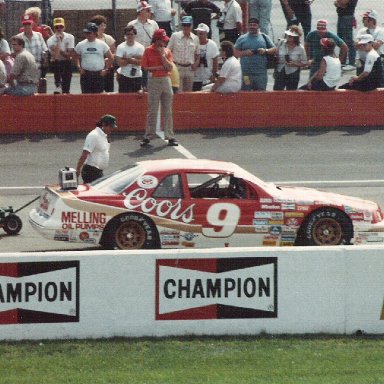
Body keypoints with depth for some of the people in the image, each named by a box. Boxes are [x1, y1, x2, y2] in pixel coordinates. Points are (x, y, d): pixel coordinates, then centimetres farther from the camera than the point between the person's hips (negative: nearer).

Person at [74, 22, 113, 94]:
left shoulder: (102, 44, 1)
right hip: (86, 74, 0)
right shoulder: (81, 45, 3)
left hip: (99, 74, 0)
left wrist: (105, 69, 2)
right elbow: (76, 57, 14)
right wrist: (79, 68, 2)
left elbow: (110, 57, 8)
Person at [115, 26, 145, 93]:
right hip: (124, 77, -1)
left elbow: (140, 62, -13)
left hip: (137, 76, 1)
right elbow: (120, 63, -13)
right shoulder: (120, 47, -3)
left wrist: (127, 58, -15)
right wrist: (134, 59, -11)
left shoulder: (140, 47, -1)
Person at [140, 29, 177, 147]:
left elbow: (170, 67, -4)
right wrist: (158, 68, -12)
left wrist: (162, 54, -11)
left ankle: (170, 136, 6)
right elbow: (144, 67, -4)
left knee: (167, 111, 4)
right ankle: (148, 136, 3)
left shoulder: (167, 51, 7)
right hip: (153, 81, -3)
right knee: (152, 110, -1)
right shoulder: (148, 51, -1)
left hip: (166, 81, 3)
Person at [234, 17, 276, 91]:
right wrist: (244, 53, -11)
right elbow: (235, 52, 6)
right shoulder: (242, 38, 9)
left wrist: (265, 51, -8)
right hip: (246, 73, -1)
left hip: (261, 74, 1)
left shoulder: (264, 37, 10)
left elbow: (274, 50, 11)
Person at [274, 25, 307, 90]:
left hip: (292, 75, -2)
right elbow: (276, 56, 11)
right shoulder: (281, 43, -2)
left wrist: (295, 64, -21)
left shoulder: (300, 48, -9)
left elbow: (304, 63, -2)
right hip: (280, 73, 2)